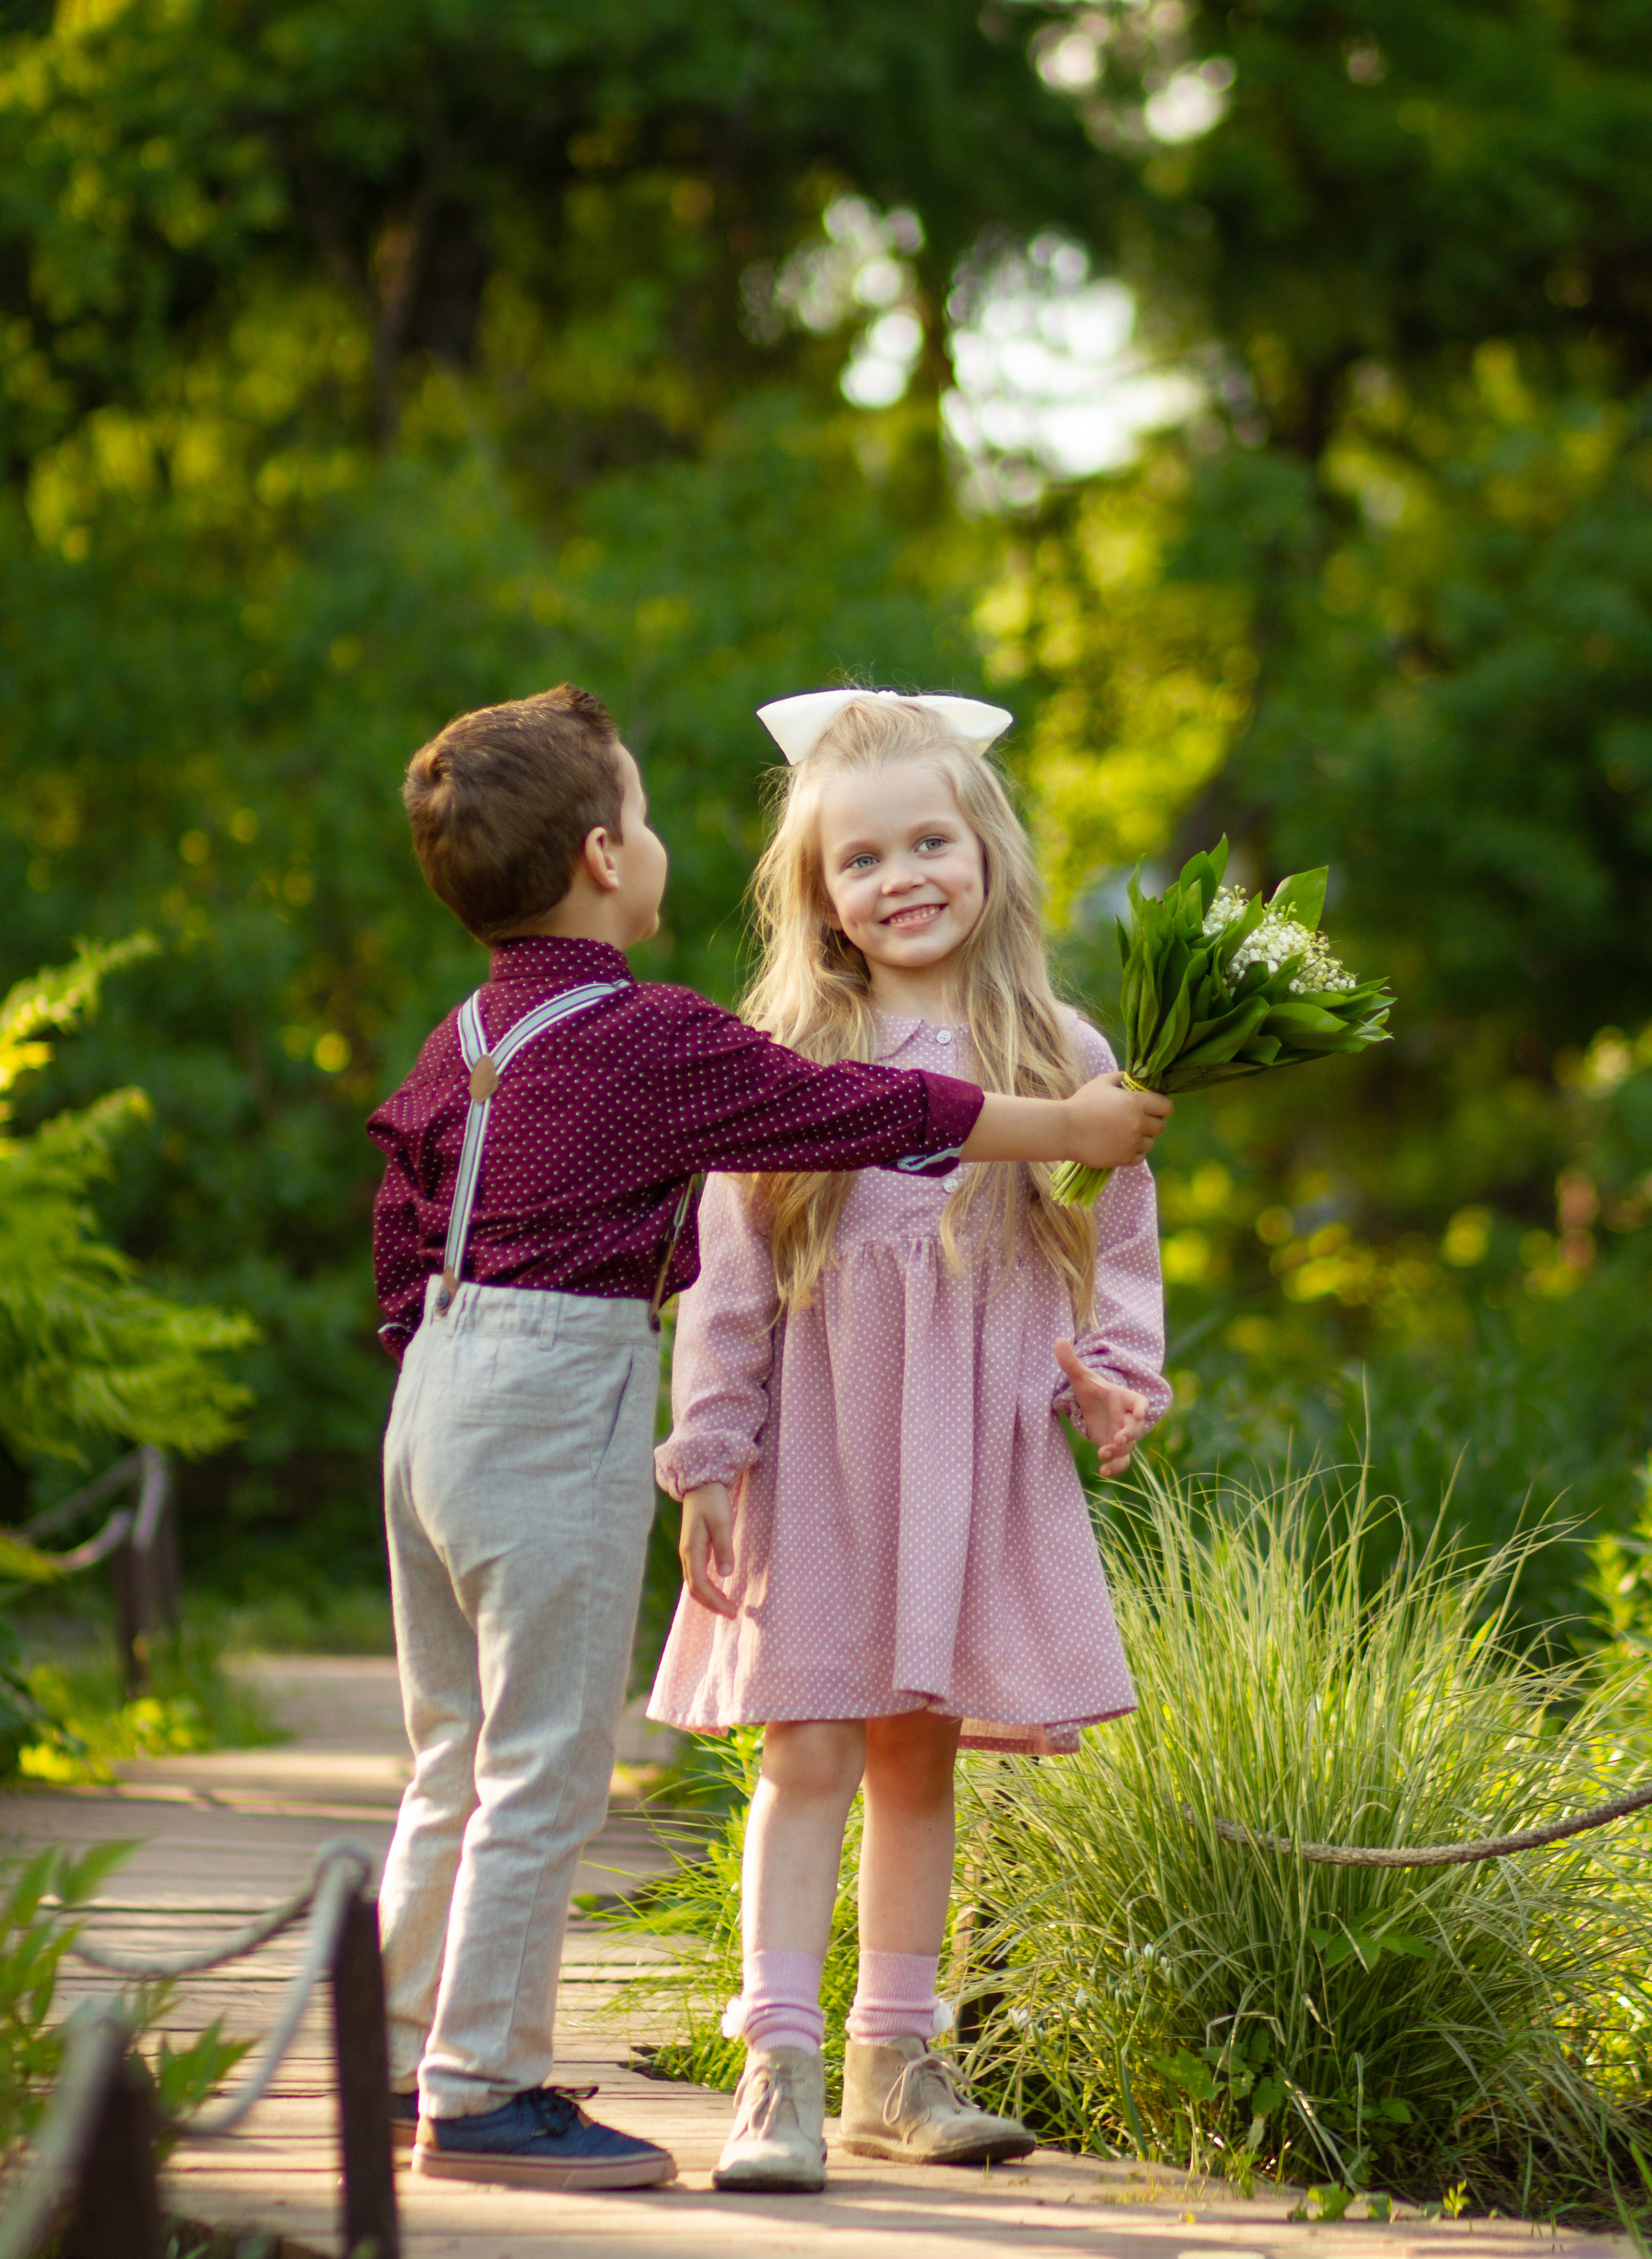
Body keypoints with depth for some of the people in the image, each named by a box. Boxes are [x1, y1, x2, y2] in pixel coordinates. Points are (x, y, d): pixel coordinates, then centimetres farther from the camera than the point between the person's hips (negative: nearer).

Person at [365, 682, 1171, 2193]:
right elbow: (858, 1112, -7)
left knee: (458, 1759, 16)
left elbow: (402, 1224, 16)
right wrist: (1067, 1128, 3)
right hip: (560, 1416, -9)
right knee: (542, 1769, -2)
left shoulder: (468, 1037, 10)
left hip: (445, 1391, 9)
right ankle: (486, 2095, 1)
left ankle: (410, 2059, 23)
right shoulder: (652, 1042, -14)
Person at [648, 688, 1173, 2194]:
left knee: (922, 1761, 10)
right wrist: (708, 1457, -4)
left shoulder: (1060, 1058, 4)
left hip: (980, 1462, 2)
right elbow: (729, 1278, -1)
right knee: (812, 1754, -6)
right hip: (818, 1455, -2)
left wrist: (1114, 1375, -7)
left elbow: (1117, 1241, 10)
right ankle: (781, 2076, -6)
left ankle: (896, 2067, 19)